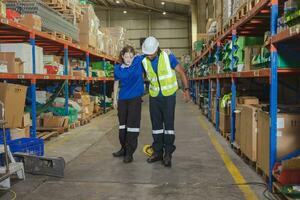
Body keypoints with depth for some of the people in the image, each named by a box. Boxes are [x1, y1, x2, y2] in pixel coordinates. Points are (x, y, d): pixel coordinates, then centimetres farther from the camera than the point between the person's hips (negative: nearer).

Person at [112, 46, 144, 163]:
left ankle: (130, 153, 6)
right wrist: (115, 99, 11)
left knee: (132, 125, -3)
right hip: (122, 98, 3)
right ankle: (124, 148, 31)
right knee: (122, 124, 14)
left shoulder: (138, 62, -8)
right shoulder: (118, 68, -1)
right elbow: (116, 83, 10)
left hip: (135, 98, -3)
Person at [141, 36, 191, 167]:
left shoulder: (168, 57, -12)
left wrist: (186, 90, -10)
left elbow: (181, 72, -7)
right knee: (156, 123, 9)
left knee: (169, 123, -3)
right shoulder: (144, 61, -2)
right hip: (154, 96, 4)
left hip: (169, 95, -4)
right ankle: (158, 152, 20)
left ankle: (168, 154, 4)